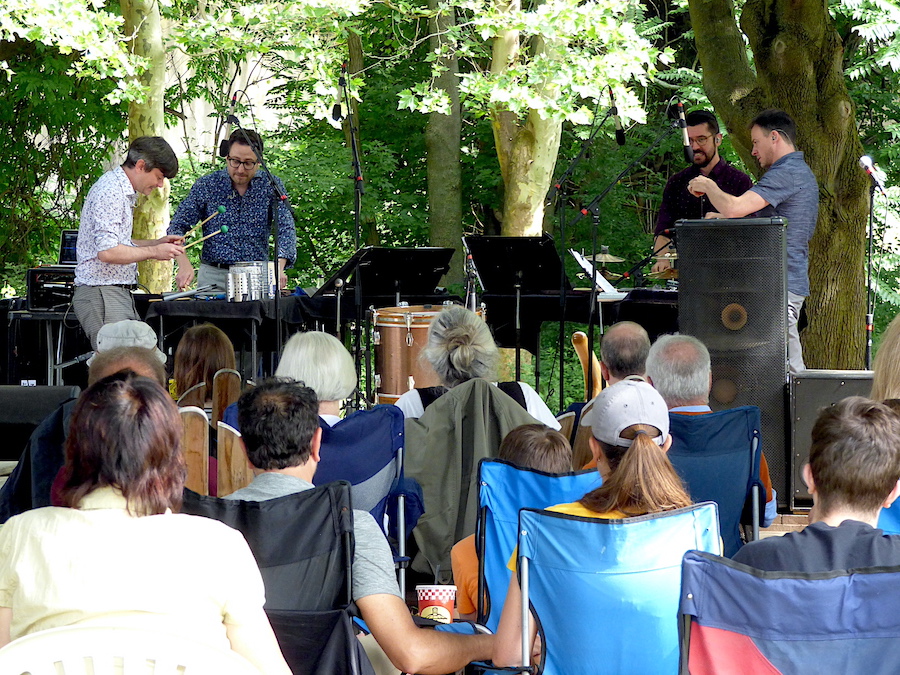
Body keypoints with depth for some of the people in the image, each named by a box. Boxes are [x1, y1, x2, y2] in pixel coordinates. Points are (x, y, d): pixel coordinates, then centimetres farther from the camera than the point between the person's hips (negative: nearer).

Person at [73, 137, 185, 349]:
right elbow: (107, 252, -23)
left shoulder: (123, 191, 18)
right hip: (102, 294, -10)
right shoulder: (110, 192, -15)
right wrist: (154, 252, -14)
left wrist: (157, 243, 14)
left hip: (117, 292, 11)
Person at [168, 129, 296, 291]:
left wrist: (279, 268, -23)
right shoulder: (206, 185, 1)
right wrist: (184, 265, -17)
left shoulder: (272, 186, 4)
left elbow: (286, 229, -4)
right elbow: (177, 227, 1)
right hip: (213, 277, -1)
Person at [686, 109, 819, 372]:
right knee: (791, 369, 10)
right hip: (792, 282, 11)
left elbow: (734, 207, -25)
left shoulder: (786, 173, -15)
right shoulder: (801, 172, 19)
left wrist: (708, 186, -6)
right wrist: (723, 220, 21)